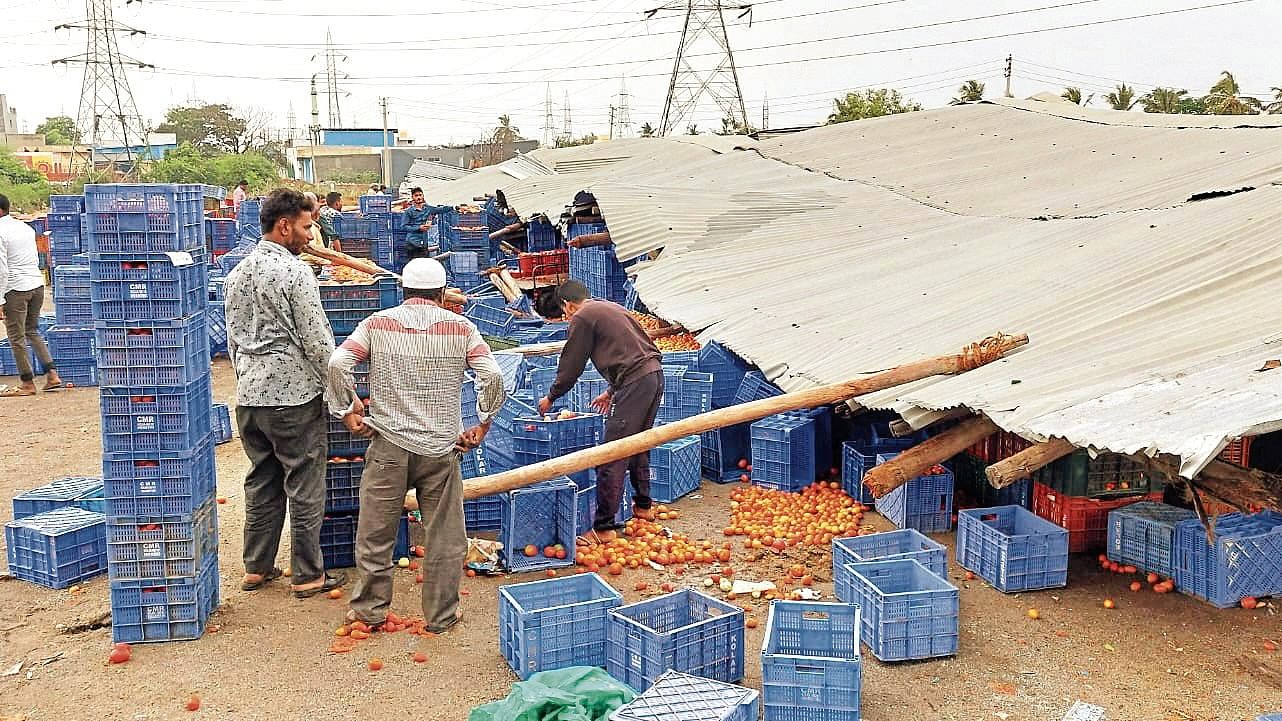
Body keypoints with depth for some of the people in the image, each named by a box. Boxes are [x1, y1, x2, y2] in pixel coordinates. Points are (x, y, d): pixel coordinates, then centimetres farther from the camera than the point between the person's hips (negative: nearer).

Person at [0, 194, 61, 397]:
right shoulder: (26, 227, 11)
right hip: (37, 283, 8)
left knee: (16, 338, 4)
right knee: (32, 331, 19)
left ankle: (27, 383, 10)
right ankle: (52, 374, 11)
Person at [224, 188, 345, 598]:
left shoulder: (237, 274, 10)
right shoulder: (295, 272, -14)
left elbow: (232, 338, 17)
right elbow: (317, 341, -15)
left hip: (249, 396, 8)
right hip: (295, 395, -7)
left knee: (261, 483, 17)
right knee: (304, 488, 3)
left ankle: (256, 568, 25)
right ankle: (308, 576, 11)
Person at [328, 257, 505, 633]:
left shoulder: (377, 323, 2)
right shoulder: (461, 327, 1)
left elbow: (337, 364, -9)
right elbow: (492, 376, -7)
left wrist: (346, 411, 3)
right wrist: (483, 424, 4)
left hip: (388, 446, 1)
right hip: (440, 448, 0)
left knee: (375, 532, 15)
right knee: (445, 536, 12)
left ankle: (370, 609, 27)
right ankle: (441, 616, 21)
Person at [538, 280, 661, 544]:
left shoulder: (581, 318, -1)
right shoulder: (611, 308, 25)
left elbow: (570, 366, 3)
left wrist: (551, 397, 18)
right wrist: (611, 391, 37)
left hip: (635, 383, -9)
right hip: (655, 375, 9)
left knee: (612, 457, -7)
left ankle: (604, 528, -5)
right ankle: (642, 506, 38)